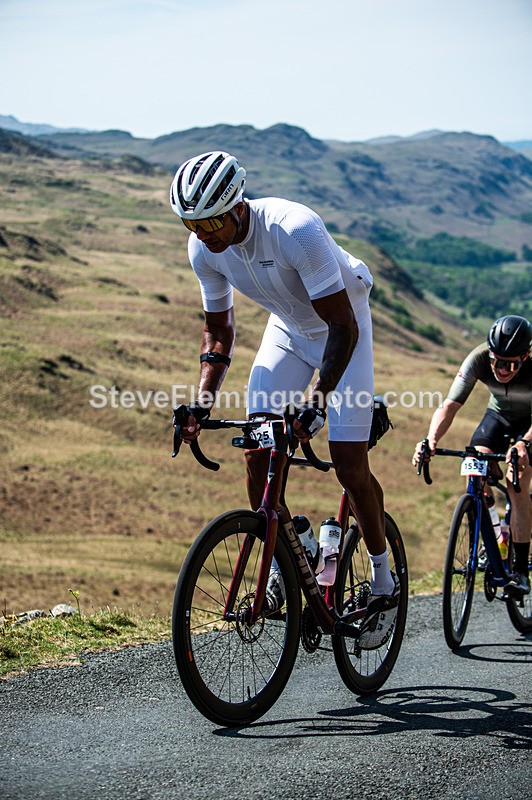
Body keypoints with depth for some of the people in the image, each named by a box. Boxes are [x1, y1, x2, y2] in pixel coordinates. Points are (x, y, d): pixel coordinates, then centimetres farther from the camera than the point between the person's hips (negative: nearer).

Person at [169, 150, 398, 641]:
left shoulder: (296, 230, -37)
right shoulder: (204, 249, -17)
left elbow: (343, 326, -33)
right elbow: (218, 331, -2)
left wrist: (317, 401, -41)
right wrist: (201, 403, -13)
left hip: (341, 328, -5)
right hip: (287, 328, 5)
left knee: (349, 465, -10)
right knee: (257, 451, -9)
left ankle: (383, 580, 9)